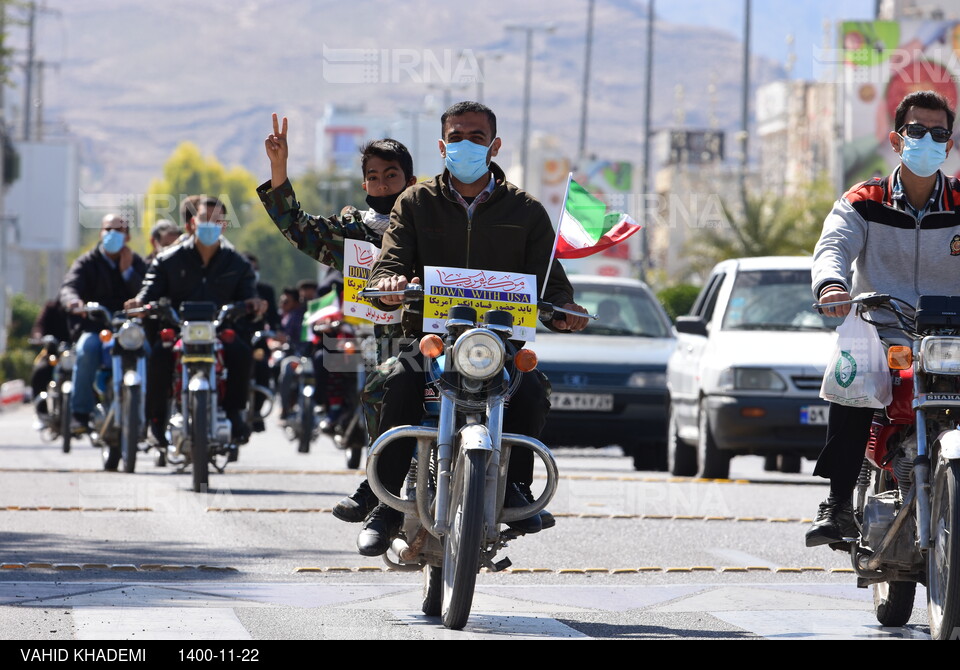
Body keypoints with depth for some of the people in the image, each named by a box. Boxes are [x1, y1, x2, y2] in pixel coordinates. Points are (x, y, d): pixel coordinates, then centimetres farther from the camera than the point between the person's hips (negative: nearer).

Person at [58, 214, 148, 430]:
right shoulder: (87, 263, 9)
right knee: (87, 348, -35)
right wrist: (73, 301, -35)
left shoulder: (136, 263, 16)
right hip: (94, 328, -1)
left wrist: (127, 271, -7)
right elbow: (69, 287, -11)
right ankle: (80, 413, -30)